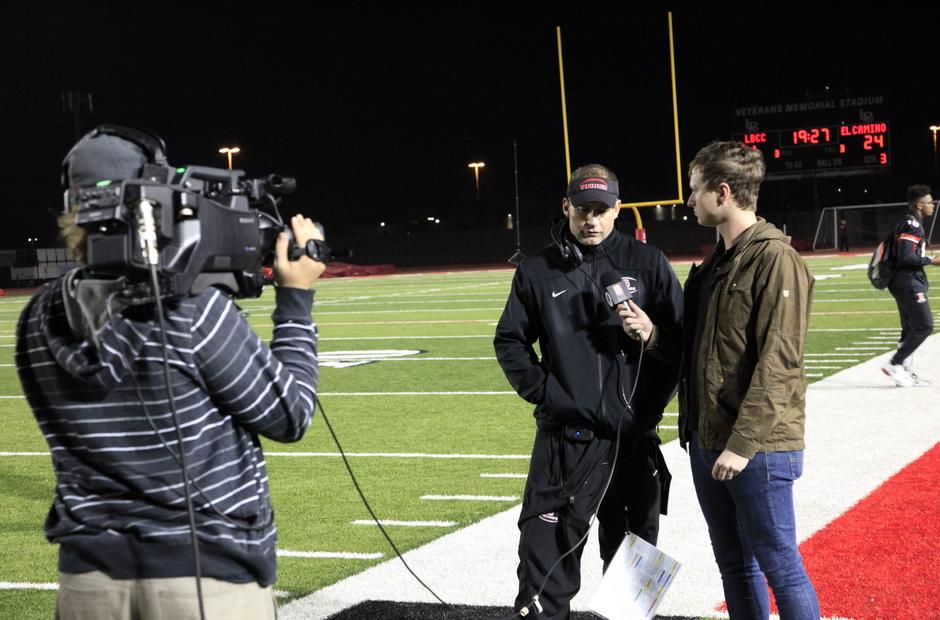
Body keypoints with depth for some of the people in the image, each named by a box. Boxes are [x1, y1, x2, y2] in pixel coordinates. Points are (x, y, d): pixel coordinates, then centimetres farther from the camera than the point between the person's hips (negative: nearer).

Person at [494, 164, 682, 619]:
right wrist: (543, 392, -1)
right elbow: (509, 341, 11)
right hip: (566, 438, -1)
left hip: (635, 436, 1)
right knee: (546, 552, -7)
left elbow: (684, 336, 6)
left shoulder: (647, 262, 4)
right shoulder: (538, 271, 5)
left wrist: (654, 336, -14)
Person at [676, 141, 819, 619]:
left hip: (756, 448, -9)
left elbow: (777, 363, -20)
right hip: (707, 442, 9)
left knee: (778, 564, -1)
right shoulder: (717, 262, 14)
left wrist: (743, 443, -22)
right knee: (734, 564, 15)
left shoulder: (776, 259, -14)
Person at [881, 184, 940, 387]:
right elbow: (906, 257, -23)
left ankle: (906, 373, 15)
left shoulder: (907, 224, 16)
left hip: (901, 284, 11)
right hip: (909, 284, -11)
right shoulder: (912, 225, -15)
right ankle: (894, 364, -8)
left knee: (910, 329, 13)